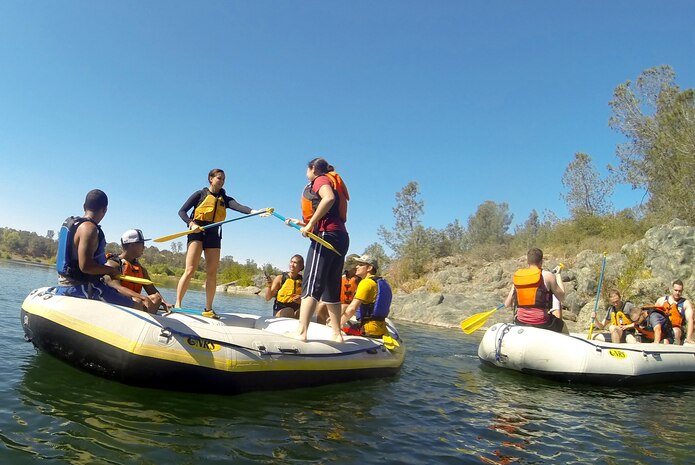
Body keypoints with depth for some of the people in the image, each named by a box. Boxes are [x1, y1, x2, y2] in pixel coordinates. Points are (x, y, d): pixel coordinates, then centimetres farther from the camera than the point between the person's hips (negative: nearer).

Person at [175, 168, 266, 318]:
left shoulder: (225, 199, 14)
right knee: (190, 270, -13)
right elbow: (182, 211, 4)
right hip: (197, 233, -3)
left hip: (213, 236, 4)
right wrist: (191, 224, -16)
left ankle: (208, 309, 5)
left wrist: (254, 211, -27)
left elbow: (238, 206, -7)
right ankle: (177, 304, -7)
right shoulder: (200, 194, 6)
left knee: (212, 274, -1)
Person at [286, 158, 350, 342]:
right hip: (341, 237, 9)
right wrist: (300, 223, 34)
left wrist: (311, 224, -17)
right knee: (331, 288, 10)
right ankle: (337, 333, 12)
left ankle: (301, 332, -21)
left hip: (326, 236, -9)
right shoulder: (328, 182, 30)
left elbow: (329, 198, -21)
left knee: (311, 284, -15)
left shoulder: (320, 180, 4)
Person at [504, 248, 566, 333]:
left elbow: (507, 304, 4)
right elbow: (562, 297, 2)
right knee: (564, 328, 28)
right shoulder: (548, 276, -9)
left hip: (520, 323, 3)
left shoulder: (517, 276, 2)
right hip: (542, 324, -3)